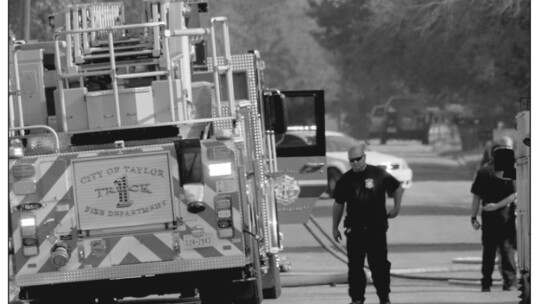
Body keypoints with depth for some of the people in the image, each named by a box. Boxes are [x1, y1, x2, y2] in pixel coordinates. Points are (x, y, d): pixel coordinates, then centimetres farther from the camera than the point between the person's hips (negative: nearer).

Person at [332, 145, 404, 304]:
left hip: (377, 227, -2)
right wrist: (335, 227, 12)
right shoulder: (345, 180, 4)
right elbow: (338, 204, 12)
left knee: (379, 264, 0)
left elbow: (397, 188, 12)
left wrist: (396, 207, 3)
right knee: (355, 266, 3)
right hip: (354, 229, 2)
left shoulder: (379, 174, -1)